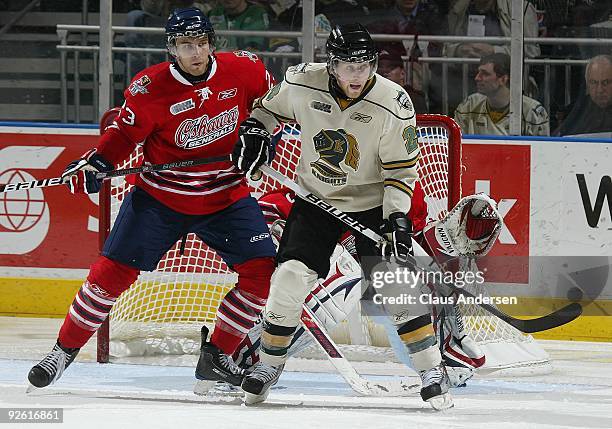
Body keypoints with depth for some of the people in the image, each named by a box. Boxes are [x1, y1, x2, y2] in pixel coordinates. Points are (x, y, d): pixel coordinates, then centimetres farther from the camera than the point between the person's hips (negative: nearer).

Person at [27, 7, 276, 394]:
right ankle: (64, 350, 9)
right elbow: (124, 133, -7)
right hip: (161, 197, -2)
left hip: (226, 196, 2)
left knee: (261, 271, -9)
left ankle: (217, 357, 6)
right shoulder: (150, 89, -17)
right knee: (113, 271, -7)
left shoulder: (244, 70, -10)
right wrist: (96, 163, -22)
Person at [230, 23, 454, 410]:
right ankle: (269, 364, 9)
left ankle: (432, 371, -1)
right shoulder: (302, 84, -16)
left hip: (372, 203, -1)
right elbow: (270, 106, 8)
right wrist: (254, 132, -9)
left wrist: (398, 217, -21)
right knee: (290, 280, -11)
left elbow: (401, 170, -11)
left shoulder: (394, 104, -20)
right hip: (315, 200, 2)